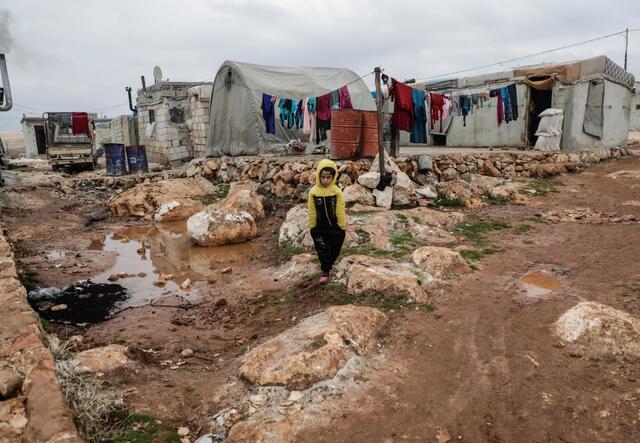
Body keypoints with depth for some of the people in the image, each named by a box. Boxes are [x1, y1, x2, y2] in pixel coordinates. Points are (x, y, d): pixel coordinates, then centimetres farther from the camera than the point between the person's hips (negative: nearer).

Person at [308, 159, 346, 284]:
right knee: (323, 250, 1)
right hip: (319, 228, 0)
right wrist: (312, 227, 1)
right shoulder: (313, 192, -11)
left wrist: (342, 227, -4)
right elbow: (312, 212, -3)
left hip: (335, 227, 0)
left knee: (334, 250, 17)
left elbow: (340, 211, -8)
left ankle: (329, 265, 42)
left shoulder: (337, 191, -14)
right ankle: (326, 271, 14)